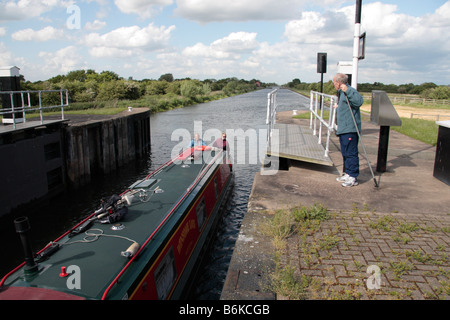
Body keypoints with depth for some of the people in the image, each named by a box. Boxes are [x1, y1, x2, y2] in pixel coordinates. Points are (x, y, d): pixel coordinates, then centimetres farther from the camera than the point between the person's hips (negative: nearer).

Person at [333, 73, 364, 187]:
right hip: (343, 129, 11)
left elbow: (359, 101, -31)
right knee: (345, 153, 16)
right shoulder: (341, 92, 18)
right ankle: (348, 174, 27)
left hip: (350, 129, -11)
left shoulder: (350, 91, -13)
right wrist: (338, 107, 43)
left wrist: (347, 91, -36)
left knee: (351, 153, -7)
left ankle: (353, 177, -1)